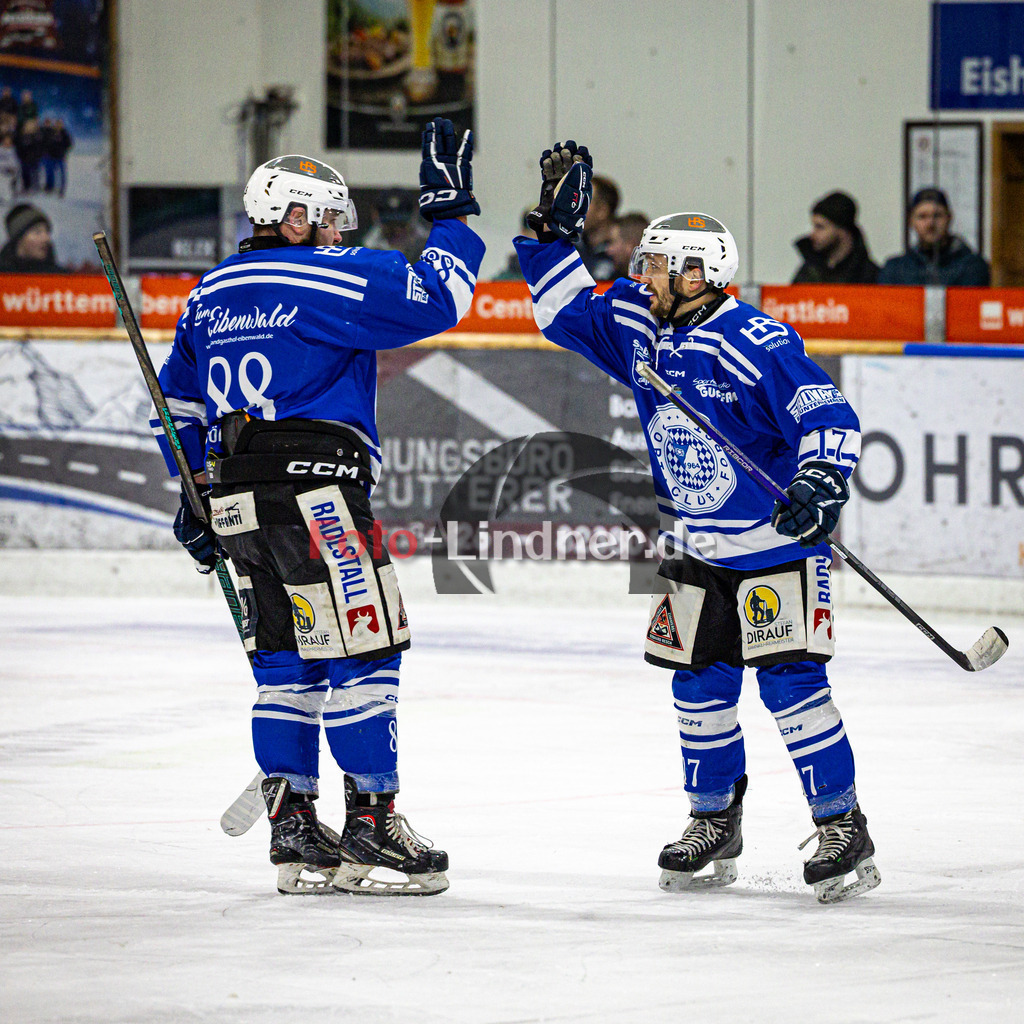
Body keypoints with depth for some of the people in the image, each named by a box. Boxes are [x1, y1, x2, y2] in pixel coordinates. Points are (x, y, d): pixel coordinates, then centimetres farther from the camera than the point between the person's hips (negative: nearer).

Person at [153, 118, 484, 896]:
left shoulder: (212, 293, 18)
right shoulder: (328, 278, -7)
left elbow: (180, 402, 23)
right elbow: (432, 304, -14)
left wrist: (196, 496, 28)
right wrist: (452, 214, -3)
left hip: (238, 503, 8)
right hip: (315, 489, -8)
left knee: (286, 659, 13)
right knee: (362, 653, -4)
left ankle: (294, 828, 12)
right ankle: (371, 826, -6)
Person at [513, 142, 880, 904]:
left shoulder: (753, 342, -21)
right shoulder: (637, 327, 2)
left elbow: (829, 415, -23)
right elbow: (569, 314, 14)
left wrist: (821, 482, -37)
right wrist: (554, 233, 5)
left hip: (777, 545, -8)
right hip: (696, 552, 8)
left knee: (788, 679, -12)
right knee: (700, 684, 10)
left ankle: (844, 832, -5)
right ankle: (714, 826, 24)